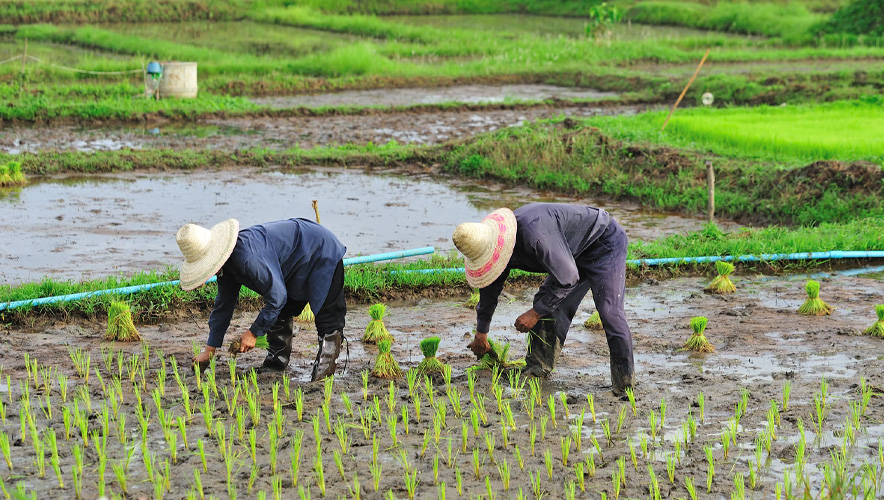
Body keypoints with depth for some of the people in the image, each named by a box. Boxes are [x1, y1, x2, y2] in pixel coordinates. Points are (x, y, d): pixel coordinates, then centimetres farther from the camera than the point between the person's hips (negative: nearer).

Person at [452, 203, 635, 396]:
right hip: (576, 255, 9)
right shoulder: (499, 245, -7)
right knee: (549, 304, 3)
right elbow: (491, 288, 11)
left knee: (608, 310, -19)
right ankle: (538, 367, 12)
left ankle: (624, 383, -15)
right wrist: (481, 332, 23)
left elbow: (567, 278, -32)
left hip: (605, 244, -9)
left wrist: (535, 313, -23)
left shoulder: (534, 233, -38)